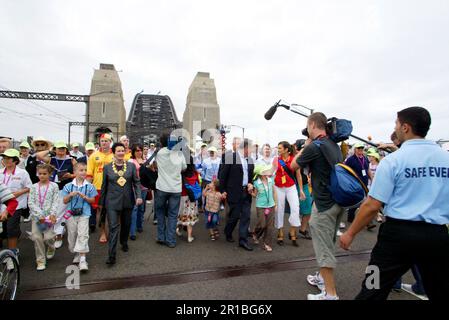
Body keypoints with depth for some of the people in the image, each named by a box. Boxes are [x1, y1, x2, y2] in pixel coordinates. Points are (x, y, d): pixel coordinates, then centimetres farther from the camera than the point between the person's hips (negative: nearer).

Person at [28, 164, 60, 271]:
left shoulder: (54, 186, 0)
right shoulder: (34, 187, 6)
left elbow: (56, 202, -5)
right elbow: (31, 203, -1)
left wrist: (53, 214, -18)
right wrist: (39, 215, -13)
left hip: (49, 215, -2)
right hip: (36, 216, 2)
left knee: (48, 237, -9)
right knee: (36, 237, -2)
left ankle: (51, 248, 28)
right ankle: (40, 261, 13)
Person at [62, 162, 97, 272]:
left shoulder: (89, 186, -2)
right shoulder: (68, 186, 2)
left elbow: (93, 200, 2)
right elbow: (65, 201, 5)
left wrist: (84, 197, -15)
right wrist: (70, 195, -14)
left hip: (84, 214, -2)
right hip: (71, 214, 2)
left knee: (83, 235, -9)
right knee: (72, 235, 12)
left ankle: (82, 259, -6)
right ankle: (77, 254, 33)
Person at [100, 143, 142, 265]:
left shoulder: (131, 166, 3)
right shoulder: (107, 167, 2)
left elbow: (136, 182, 3)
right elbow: (104, 186, 7)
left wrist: (138, 196, -10)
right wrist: (102, 202, 10)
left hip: (128, 201, 2)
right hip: (112, 201, -2)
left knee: (126, 224, 15)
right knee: (113, 227, -7)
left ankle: (124, 243, 40)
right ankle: (112, 255, -2)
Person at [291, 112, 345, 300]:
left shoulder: (314, 146, -17)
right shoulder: (333, 145, 9)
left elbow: (293, 166, -4)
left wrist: (306, 145, 3)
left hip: (325, 204, -9)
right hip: (338, 200, 9)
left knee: (324, 248, 0)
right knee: (328, 244, 22)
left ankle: (330, 294, 9)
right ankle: (323, 277, 38)